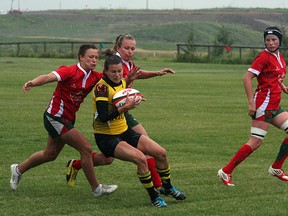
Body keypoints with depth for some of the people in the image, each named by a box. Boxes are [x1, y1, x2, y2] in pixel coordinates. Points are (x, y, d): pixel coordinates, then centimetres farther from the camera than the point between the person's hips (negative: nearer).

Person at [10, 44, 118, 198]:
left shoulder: (95, 77, 1)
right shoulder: (70, 71, -19)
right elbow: (49, 77, -32)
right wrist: (33, 83, -52)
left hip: (67, 119, 9)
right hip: (55, 118, -9)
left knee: (50, 154, 23)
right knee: (86, 149, -12)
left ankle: (18, 169, 44)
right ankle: (96, 188, 0)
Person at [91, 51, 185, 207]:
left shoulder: (123, 82, 3)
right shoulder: (102, 87, -20)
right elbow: (103, 116, -28)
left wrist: (133, 101, -2)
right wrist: (125, 107, -35)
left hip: (124, 131, 8)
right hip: (106, 138, -8)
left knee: (161, 152, 1)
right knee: (140, 158, -27)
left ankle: (167, 187, 24)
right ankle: (153, 197, -11)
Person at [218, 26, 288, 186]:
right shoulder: (264, 57, -12)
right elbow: (247, 78, -18)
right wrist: (251, 102, -23)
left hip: (274, 106, 9)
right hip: (264, 104, -9)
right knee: (255, 142, -11)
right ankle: (226, 171, -6)